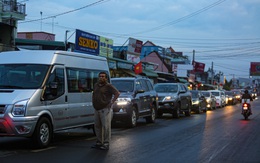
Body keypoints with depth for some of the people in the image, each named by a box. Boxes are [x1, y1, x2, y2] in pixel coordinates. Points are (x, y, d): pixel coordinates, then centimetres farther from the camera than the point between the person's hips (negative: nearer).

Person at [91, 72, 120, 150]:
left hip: (105, 109, -8)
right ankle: (99, 143, 21)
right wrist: (93, 101, 18)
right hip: (97, 109, 8)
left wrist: (112, 102, -15)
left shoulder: (108, 86, -8)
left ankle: (106, 144, -3)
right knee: (97, 126, 11)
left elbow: (117, 93, -15)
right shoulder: (96, 85, 16)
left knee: (106, 127, -6)